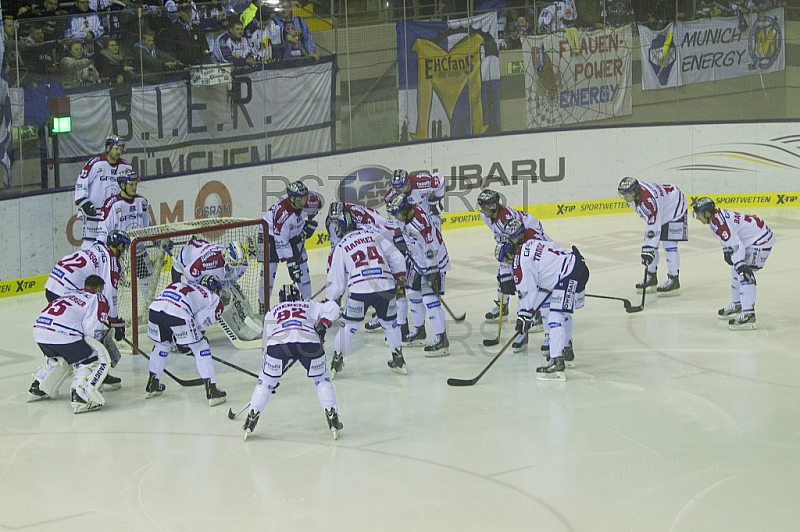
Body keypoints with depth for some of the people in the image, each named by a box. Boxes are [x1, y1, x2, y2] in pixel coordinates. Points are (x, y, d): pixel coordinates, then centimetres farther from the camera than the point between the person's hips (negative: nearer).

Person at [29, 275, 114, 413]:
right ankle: (80, 397, -12)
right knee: (99, 358, 3)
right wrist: (103, 333, 20)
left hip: (39, 330, 8)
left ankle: (37, 389, 38)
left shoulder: (71, 293, 32)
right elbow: (92, 330, -2)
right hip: (62, 334, -8)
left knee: (57, 357, 37)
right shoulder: (99, 299, 10)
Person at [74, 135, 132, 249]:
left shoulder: (126, 167, 6)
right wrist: (83, 202, -15)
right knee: (90, 240, -10)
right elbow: (80, 184, -8)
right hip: (93, 211, -5)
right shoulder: (95, 163, -11)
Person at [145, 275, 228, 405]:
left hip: (155, 307, 6)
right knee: (201, 348, 10)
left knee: (161, 344, 32)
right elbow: (201, 320, 7)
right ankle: (212, 392, 9)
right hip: (178, 314, -6)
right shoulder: (215, 299, 23)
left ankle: (152, 386, 40)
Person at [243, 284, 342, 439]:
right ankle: (332, 416, 11)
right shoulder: (310, 306, 35)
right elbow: (332, 307, 18)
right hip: (309, 341, 0)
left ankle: (252, 418, 16)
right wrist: (322, 325, 14)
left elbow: (266, 342, 36)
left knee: (266, 380, 21)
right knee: (322, 379, 21)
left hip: (278, 342, 0)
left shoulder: (271, 312, 37)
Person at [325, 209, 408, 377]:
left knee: (348, 324, 16)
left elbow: (337, 283, 12)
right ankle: (399, 360, 28)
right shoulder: (374, 233, 14)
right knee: (390, 322, 23)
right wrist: (400, 279, 22)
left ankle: (337, 361, 18)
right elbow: (396, 257, 9)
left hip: (359, 290, -2)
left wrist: (329, 301, 27)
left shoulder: (340, 247, 10)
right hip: (385, 287, 2)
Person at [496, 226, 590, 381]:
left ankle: (557, 361, -26)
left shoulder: (521, 261, -7)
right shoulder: (531, 245, 19)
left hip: (568, 274, -11)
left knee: (555, 317, -15)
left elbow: (528, 291, -8)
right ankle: (565, 350, 39)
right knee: (564, 313, 26)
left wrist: (524, 315, 1)